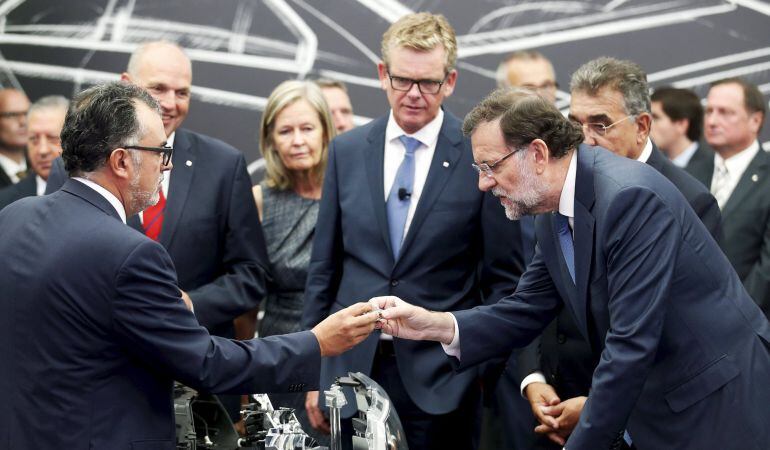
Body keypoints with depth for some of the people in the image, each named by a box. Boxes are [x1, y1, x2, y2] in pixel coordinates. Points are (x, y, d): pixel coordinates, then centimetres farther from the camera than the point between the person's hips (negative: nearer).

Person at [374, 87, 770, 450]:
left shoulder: (631, 196, -25)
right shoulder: (554, 216, 3)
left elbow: (631, 343, -27)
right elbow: (528, 310, 9)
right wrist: (435, 325, -7)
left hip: (717, 406, -8)